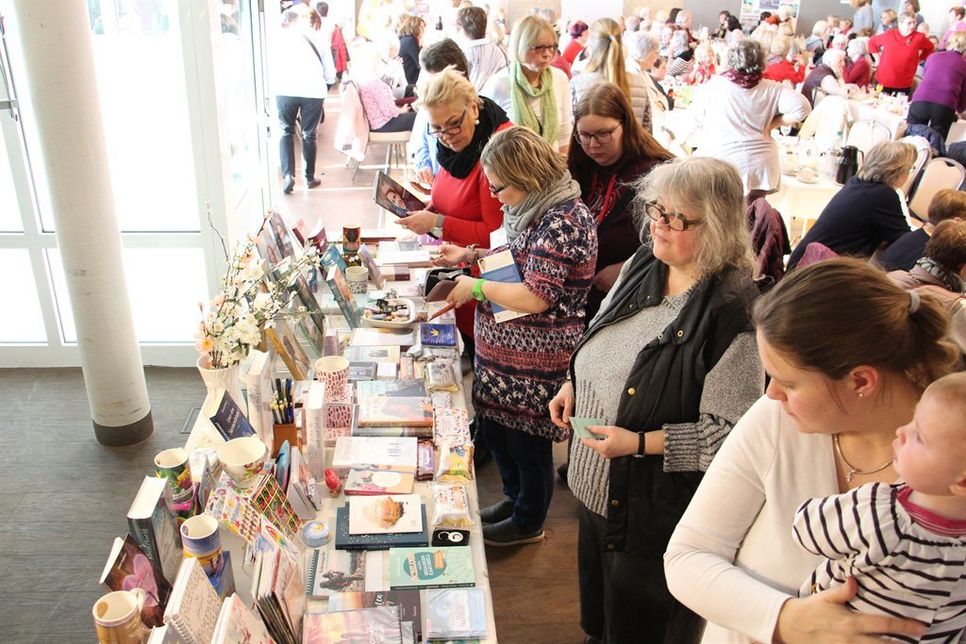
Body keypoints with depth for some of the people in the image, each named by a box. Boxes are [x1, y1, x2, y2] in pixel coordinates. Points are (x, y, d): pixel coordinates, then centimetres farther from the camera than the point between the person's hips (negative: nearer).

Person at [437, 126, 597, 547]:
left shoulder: (563, 220, -24)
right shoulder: (533, 207, 6)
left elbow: (536, 296, -29)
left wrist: (476, 287, -19)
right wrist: (470, 255, 9)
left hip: (535, 358, -9)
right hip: (502, 349, 9)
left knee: (527, 439, 10)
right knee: (494, 426, 22)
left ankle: (529, 522, 34)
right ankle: (514, 498, 46)